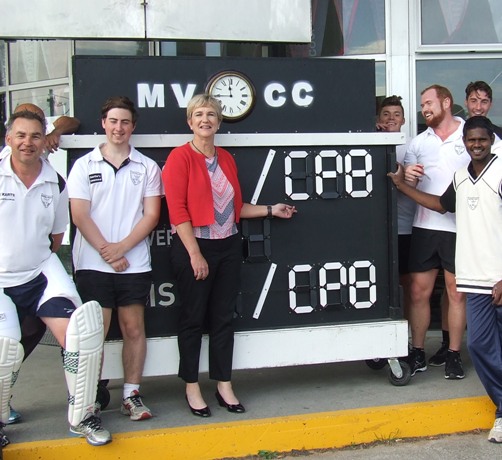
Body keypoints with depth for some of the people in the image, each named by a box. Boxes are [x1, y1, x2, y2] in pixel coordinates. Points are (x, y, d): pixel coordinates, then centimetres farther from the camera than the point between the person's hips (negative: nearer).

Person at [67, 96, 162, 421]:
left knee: (134, 328, 4)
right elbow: (80, 215, -1)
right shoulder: (84, 165, 6)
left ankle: (132, 394, 14)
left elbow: (152, 214, 1)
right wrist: (106, 251, -10)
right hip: (93, 263, -1)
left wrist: (121, 247, -10)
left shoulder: (147, 167, 7)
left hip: (135, 263, 1)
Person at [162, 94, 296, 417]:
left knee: (224, 317, 10)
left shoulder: (226, 159, 12)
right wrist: (195, 254, -17)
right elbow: (177, 210, -13)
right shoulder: (180, 157, -6)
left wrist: (270, 210, 11)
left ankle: (224, 387, 20)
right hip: (194, 246, -6)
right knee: (193, 318, 3)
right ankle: (192, 389, 16)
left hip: (228, 246, 6)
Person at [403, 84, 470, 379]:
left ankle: (454, 354, 16)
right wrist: (407, 177, -8)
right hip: (425, 225, 3)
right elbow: (407, 185, 15)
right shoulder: (419, 142, 12)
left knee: (456, 292, 4)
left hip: (460, 227, -3)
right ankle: (418, 352, 15)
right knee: (420, 290, 4)